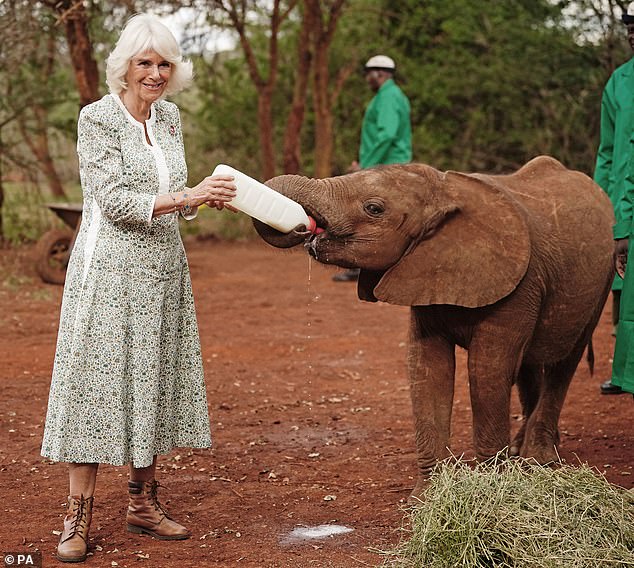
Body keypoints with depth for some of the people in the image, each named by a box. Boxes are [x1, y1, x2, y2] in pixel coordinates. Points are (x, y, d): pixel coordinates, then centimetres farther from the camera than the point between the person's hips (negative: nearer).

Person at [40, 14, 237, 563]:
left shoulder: (168, 116, 10)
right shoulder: (97, 118, -9)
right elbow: (115, 201, -16)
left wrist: (207, 195, -3)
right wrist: (187, 196, -21)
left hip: (163, 269, 6)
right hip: (108, 268, -6)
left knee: (152, 383, 10)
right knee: (98, 381, -5)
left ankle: (144, 503, 21)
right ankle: (78, 516, 2)